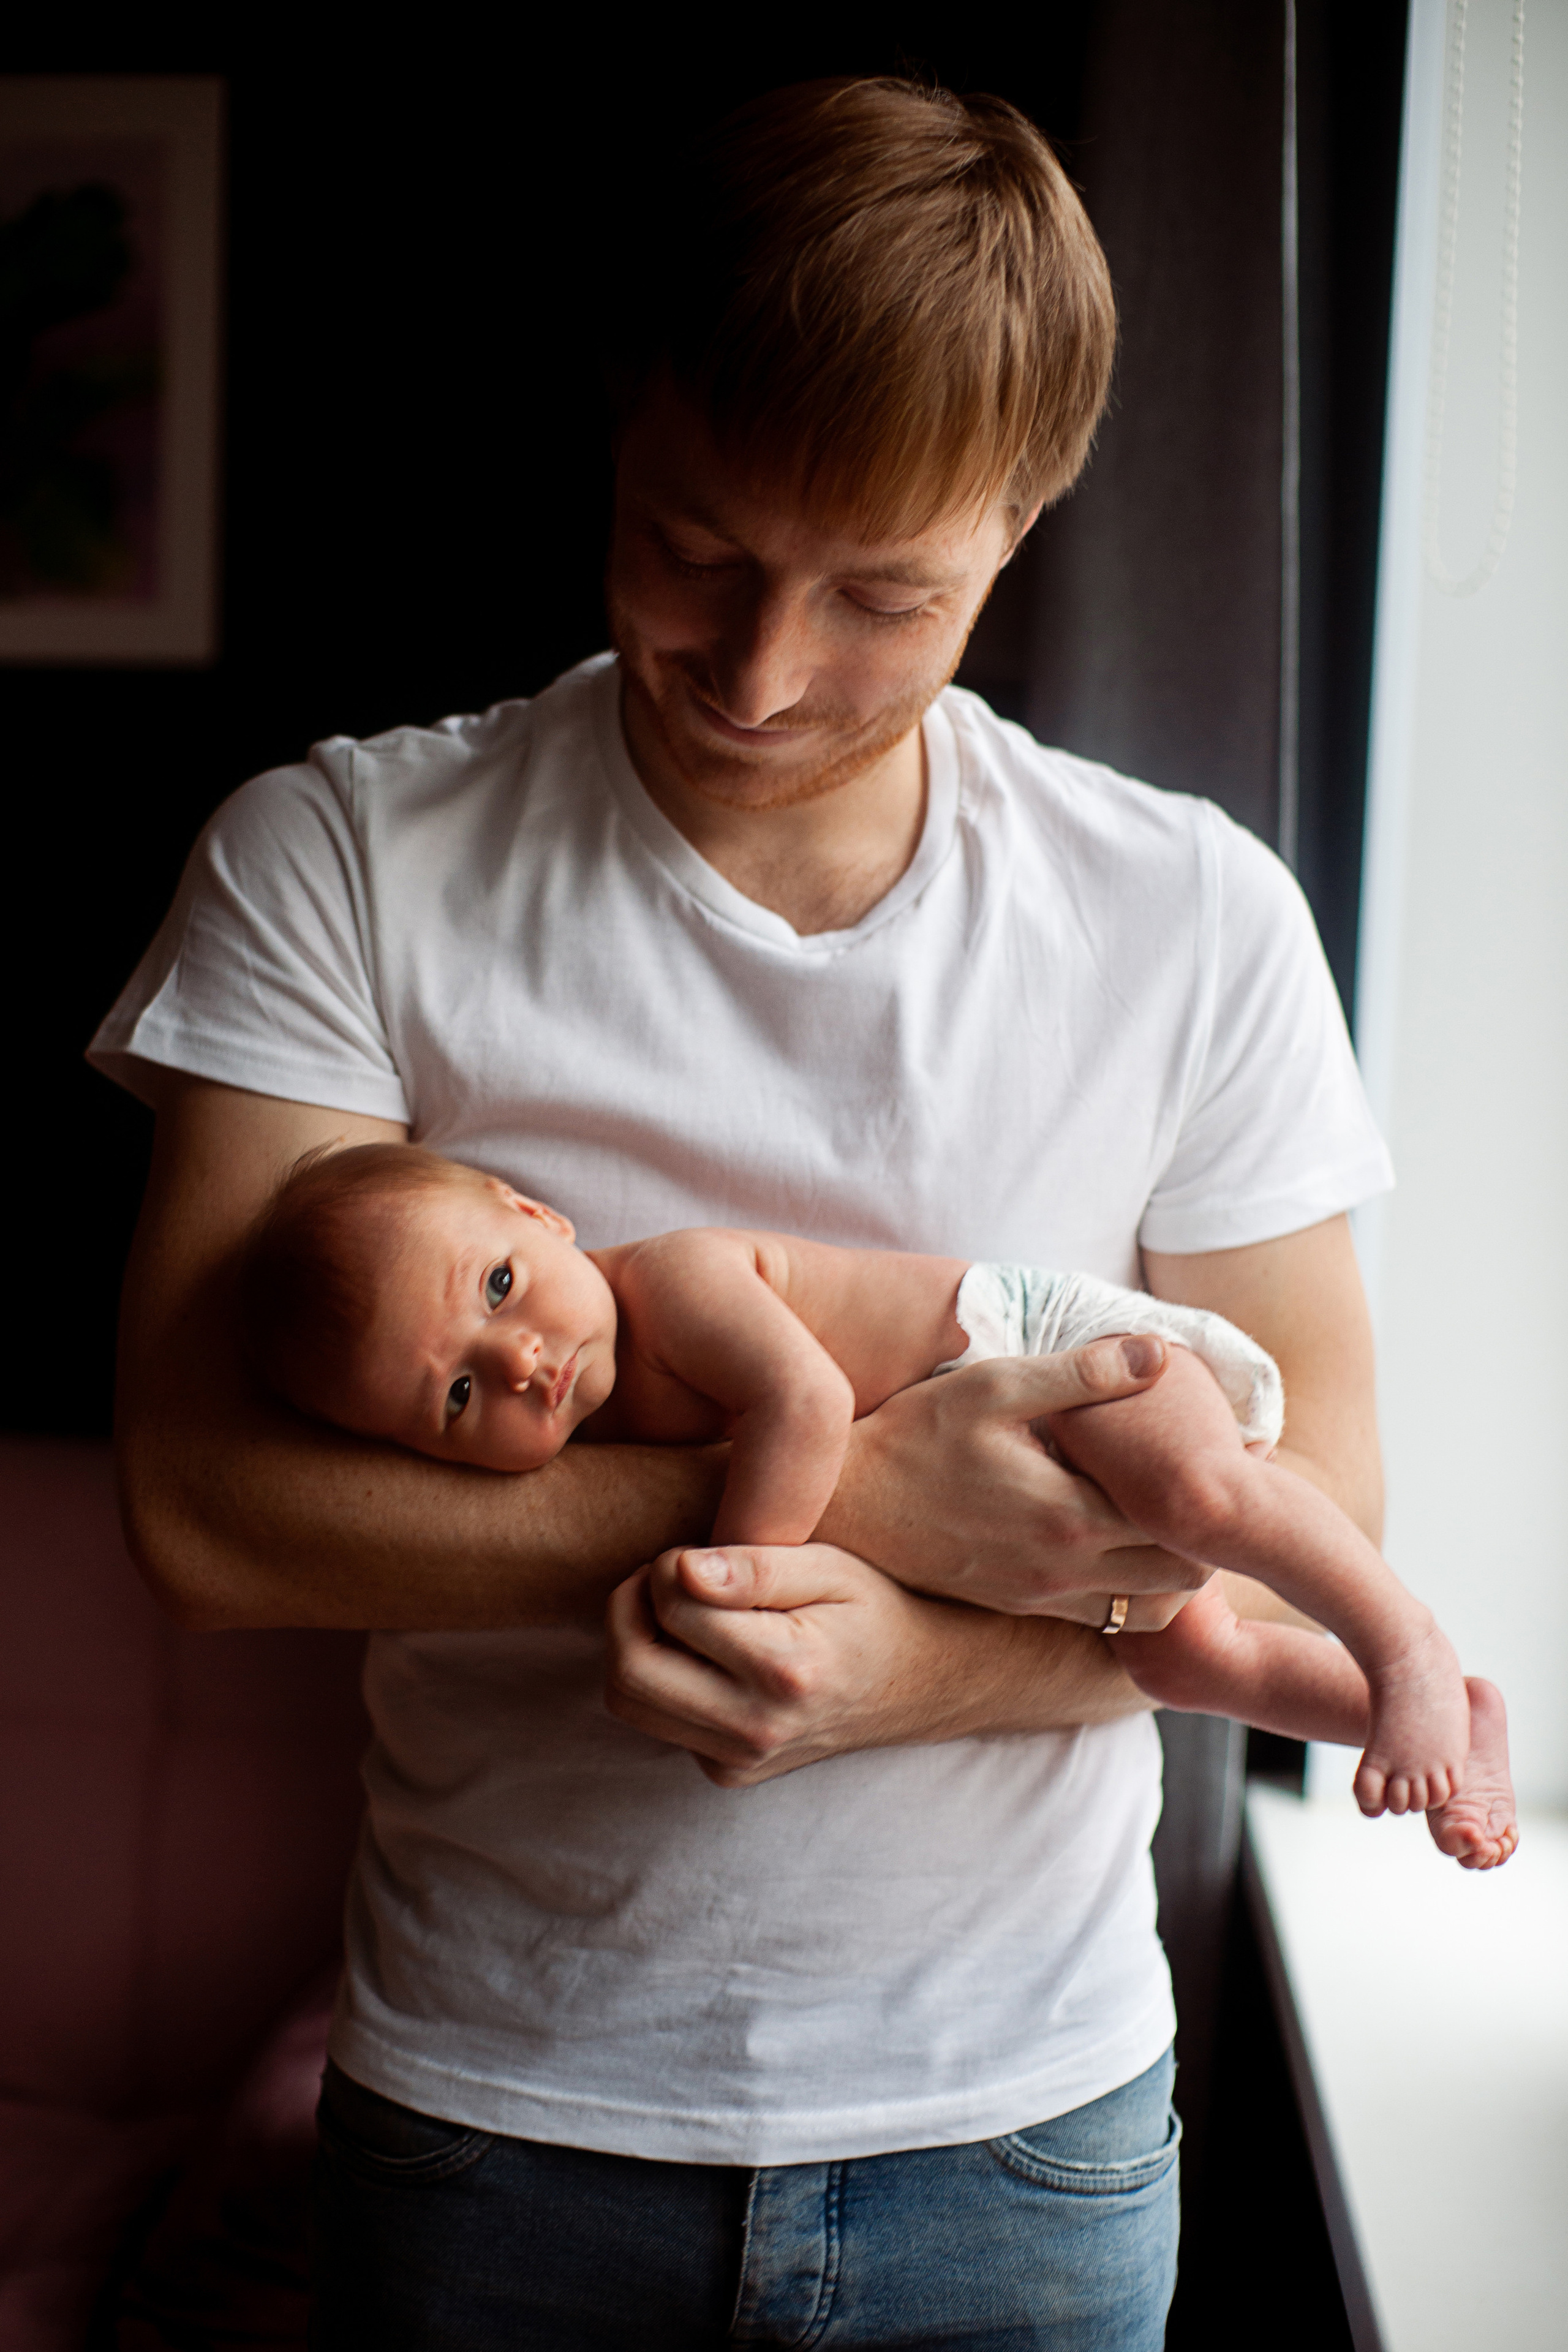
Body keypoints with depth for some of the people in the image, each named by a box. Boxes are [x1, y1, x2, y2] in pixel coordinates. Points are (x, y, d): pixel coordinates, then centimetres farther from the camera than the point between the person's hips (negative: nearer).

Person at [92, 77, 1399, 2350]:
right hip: (496, 2103, -1)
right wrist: (854, 1488, -24)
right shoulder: (342, 859, -11)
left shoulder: (1194, 921, -7)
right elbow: (207, 1503, -18)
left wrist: (915, 1664, -22)